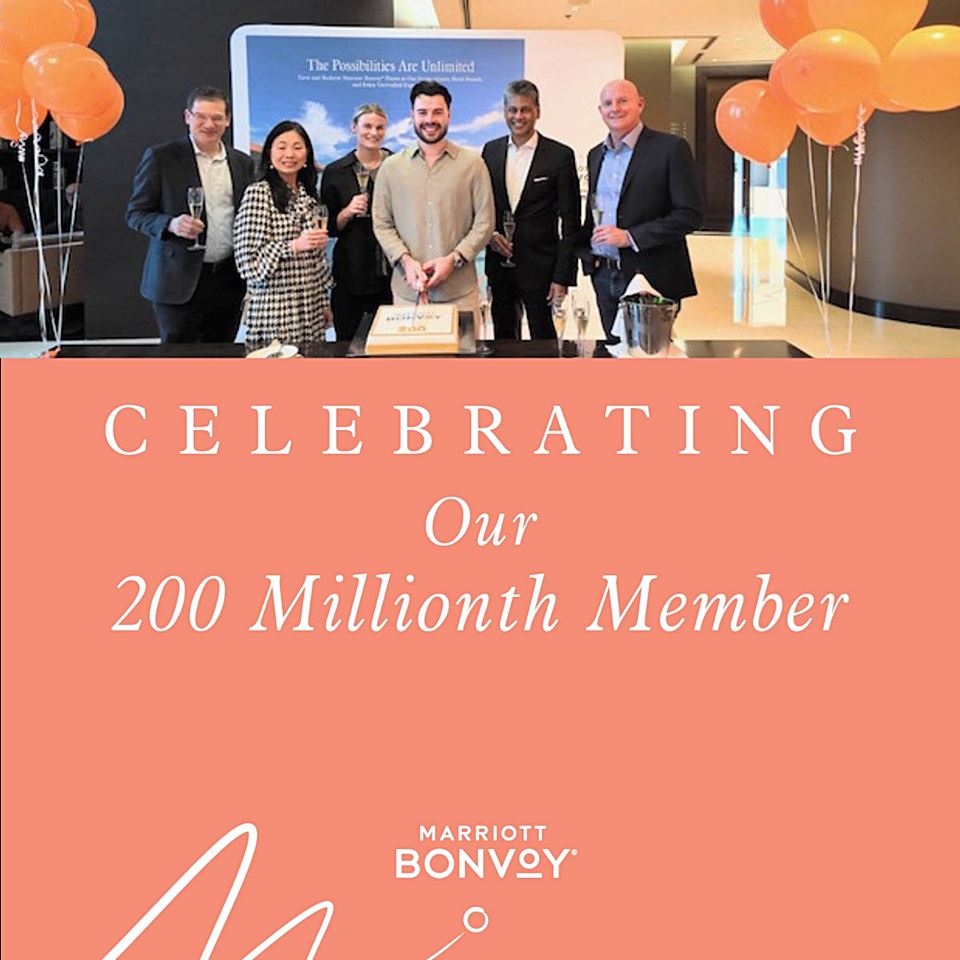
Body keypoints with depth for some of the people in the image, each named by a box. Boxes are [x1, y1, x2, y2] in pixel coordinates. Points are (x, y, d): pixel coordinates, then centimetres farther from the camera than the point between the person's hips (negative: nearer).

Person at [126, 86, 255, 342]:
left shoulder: (243, 163, 12)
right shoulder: (161, 157, -1)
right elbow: (135, 213, -1)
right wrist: (171, 224, -20)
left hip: (229, 281, 4)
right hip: (179, 281, -4)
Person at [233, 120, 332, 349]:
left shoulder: (308, 196, 13)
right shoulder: (258, 193, -8)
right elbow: (247, 263, -12)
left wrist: (325, 302, 19)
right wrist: (294, 246, -22)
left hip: (311, 313, 6)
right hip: (274, 312, -6)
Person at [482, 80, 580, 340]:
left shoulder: (560, 155, -5)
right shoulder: (491, 151, 7)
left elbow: (570, 222, -6)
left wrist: (562, 276, -10)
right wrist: (489, 233, -5)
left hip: (540, 267, -4)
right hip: (499, 265, 4)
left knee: (543, 339, 1)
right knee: (503, 338, 11)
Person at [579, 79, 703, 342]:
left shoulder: (671, 148, -7)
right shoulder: (595, 155, 14)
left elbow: (690, 214, -13)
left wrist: (630, 237, -18)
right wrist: (587, 252, 5)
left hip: (650, 278, -6)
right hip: (605, 276, 6)